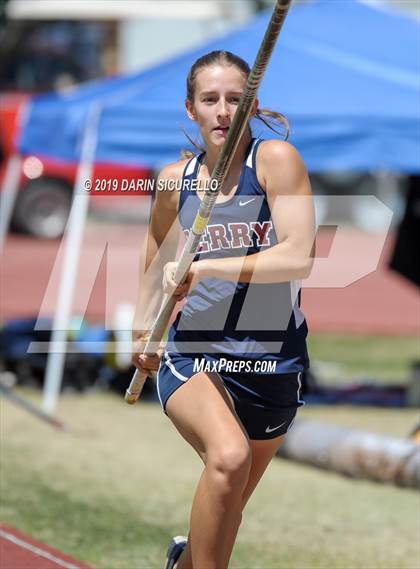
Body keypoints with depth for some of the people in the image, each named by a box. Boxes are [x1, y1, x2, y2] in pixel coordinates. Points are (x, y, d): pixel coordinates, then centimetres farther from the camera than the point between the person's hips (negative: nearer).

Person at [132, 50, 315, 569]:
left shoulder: (276, 159, -10)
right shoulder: (175, 180, 2)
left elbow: (298, 257, -21)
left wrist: (206, 267, -21)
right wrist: (142, 325, 18)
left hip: (272, 363, 0)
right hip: (191, 357, 0)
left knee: (228, 504, 18)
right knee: (228, 455, -33)